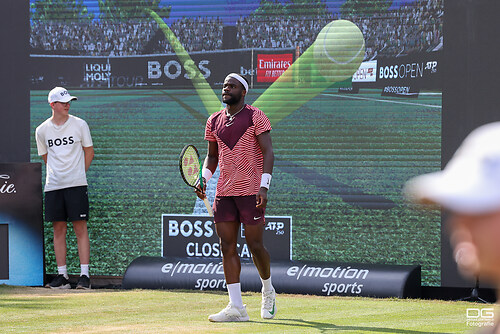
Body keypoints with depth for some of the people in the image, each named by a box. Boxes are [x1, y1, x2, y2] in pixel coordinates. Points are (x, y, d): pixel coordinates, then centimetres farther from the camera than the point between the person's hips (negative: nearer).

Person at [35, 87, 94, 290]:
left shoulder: (79, 125, 0)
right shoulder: (42, 130, 6)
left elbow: (89, 152, 9)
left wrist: (78, 173, 8)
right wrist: (57, 174, 12)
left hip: (76, 185, -3)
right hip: (53, 186, 3)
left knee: (80, 228, -6)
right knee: (58, 229, 4)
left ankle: (84, 275, -7)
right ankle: (62, 276, 9)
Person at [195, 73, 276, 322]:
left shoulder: (256, 117, -3)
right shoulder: (214, 121, 14)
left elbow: (268, 152, -8)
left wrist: (264, 187, -17)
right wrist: (204, 178, 4)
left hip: (251, 191, -5)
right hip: (224, 192, 5)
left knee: (255, 245, -1)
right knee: (227, 246, -2)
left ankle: (268, 290, 26)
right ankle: (236, 307, -2)